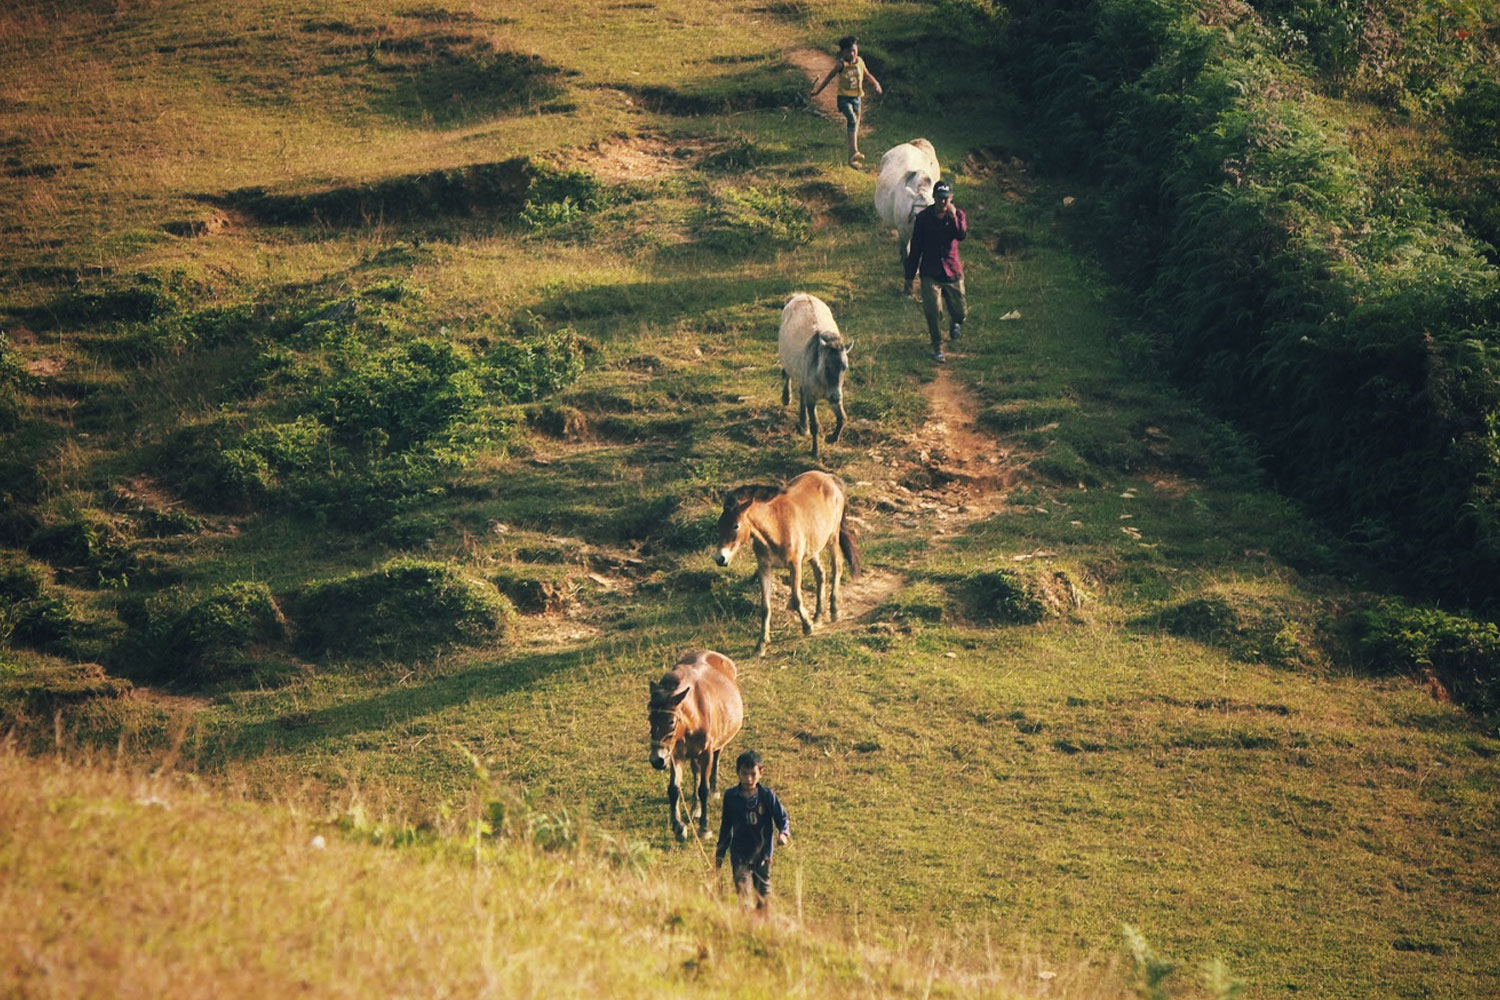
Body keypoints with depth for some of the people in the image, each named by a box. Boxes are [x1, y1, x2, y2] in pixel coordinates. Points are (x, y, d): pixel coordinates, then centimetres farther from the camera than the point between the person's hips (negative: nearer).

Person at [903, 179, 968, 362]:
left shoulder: (958, 215, -2)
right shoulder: (923, 217, -2)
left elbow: (962, 236, -22)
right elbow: (915, 248, 3)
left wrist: (953, 216, -34)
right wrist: (909, 277, 4)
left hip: (952, 271, 1)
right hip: (930, 273, -1)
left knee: (960, 312, 6)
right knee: (932, 312, -11)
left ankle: (954, 324, 43)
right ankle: (937, 347, 7)